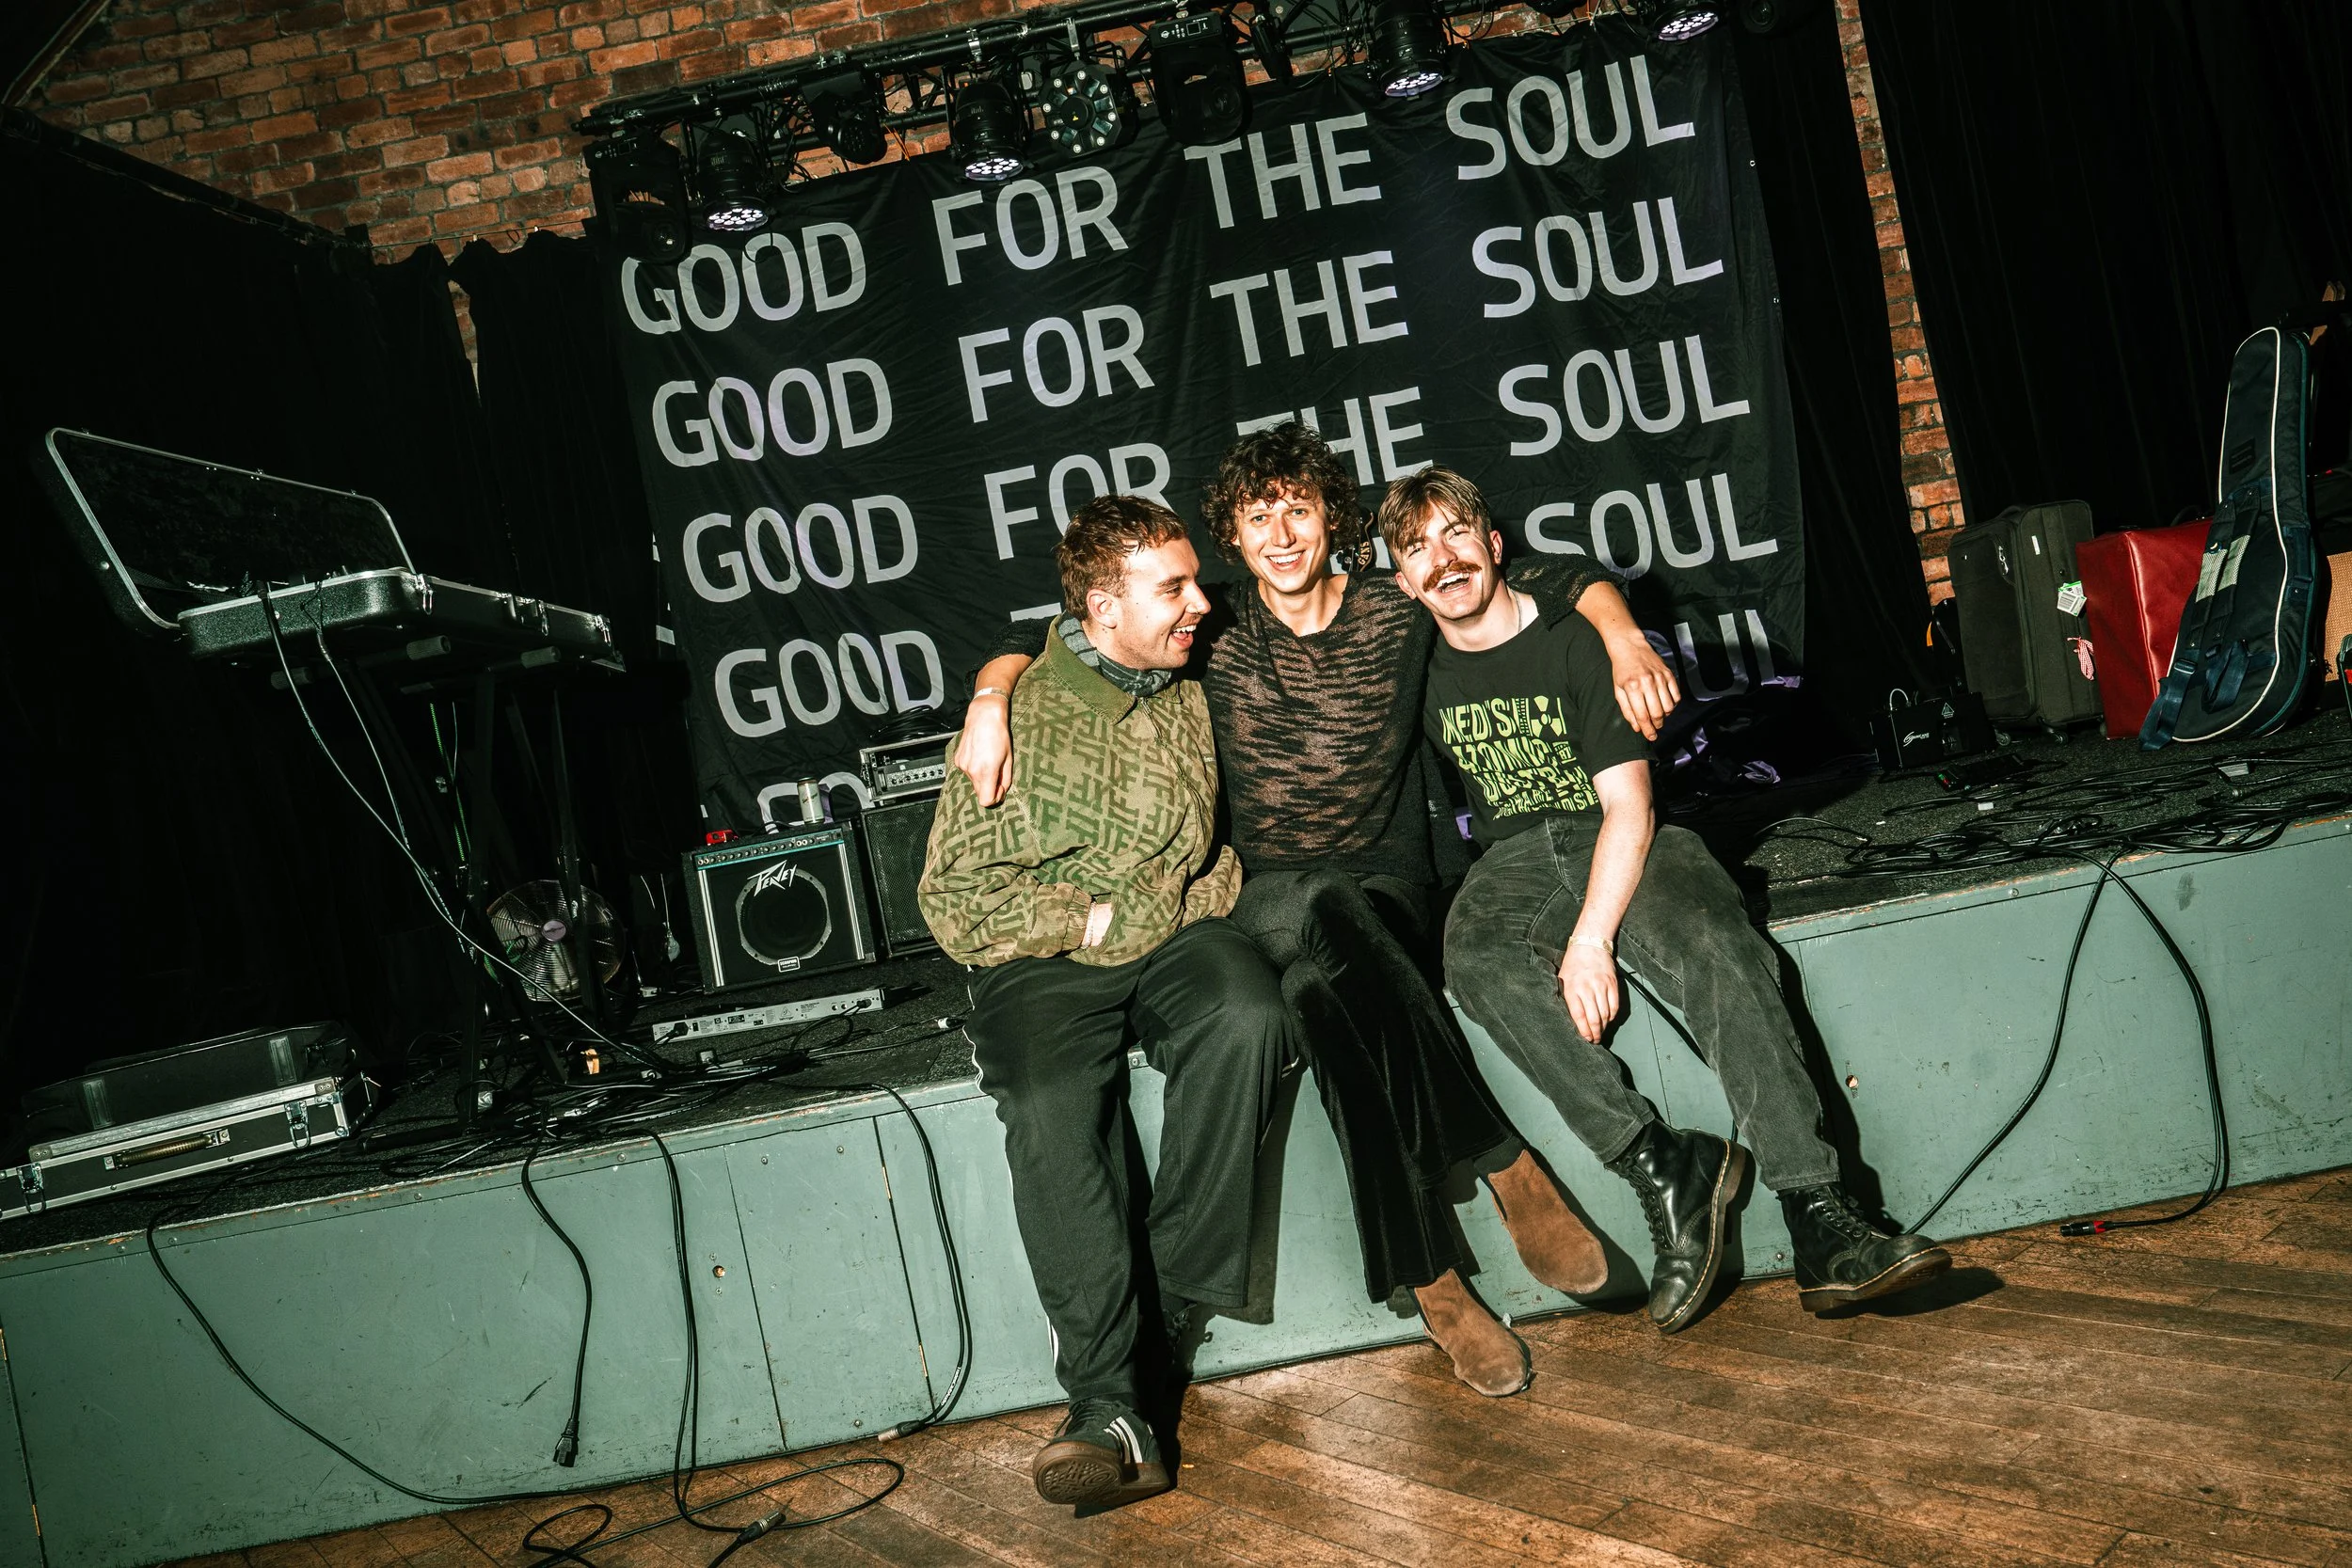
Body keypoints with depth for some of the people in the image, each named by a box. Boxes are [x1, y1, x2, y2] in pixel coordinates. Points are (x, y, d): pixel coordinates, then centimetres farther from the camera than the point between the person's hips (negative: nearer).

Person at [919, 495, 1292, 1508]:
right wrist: (1087, 919, -10)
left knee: (1248, 1019, -31)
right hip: (1045, 966, -3)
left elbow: (1218, 845, 26)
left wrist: (1205, 902, 7)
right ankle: (1110, 1408, -31)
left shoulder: (1190, 695, 12)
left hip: (1177, 939, 3)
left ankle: (1177, 1286, -18)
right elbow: (953, 895, -4)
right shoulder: (1022, 718, -3)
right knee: (1052, 1112, -32)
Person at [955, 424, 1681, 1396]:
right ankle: (1506, 1165, -31)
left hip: (1387, 891, 0)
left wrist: (1625, 640, -7)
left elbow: (1566, 581, 12)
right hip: (1257, 905, 0)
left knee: (1331, 995, -37)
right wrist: (991, 697, -11)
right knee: (1322, 915, -38)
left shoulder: (1400, 615, 5)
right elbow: (1049, 642, 9)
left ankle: (1431, 1279, -33)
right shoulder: (1213, 639, 6)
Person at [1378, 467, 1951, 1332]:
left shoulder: (1574, 642, -4)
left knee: (1719, 947, -33)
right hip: (1514, 861, 2)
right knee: (1476, 958, -34)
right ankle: (1662, 1167, -36)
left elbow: (1628, 809, -10)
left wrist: (1591, 938, -25)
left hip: (1621, 843, -2)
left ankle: (1821, 1226, -38)